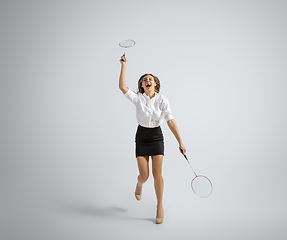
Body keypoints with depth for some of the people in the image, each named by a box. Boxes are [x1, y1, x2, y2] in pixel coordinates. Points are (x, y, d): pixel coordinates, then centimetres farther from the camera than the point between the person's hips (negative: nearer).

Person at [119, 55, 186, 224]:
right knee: (144, 176, -1)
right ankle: (139, 185, 40)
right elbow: (122, 87, -21)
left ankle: (160, 207, 15)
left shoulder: (162, 100, -7)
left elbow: (171, 121, -13)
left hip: (157, 138, 0)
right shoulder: (138, 98, -6)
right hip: (141, 138, 0)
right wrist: (124, 65, -18)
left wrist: (180, 142, -18)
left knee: (157, 174, -6)